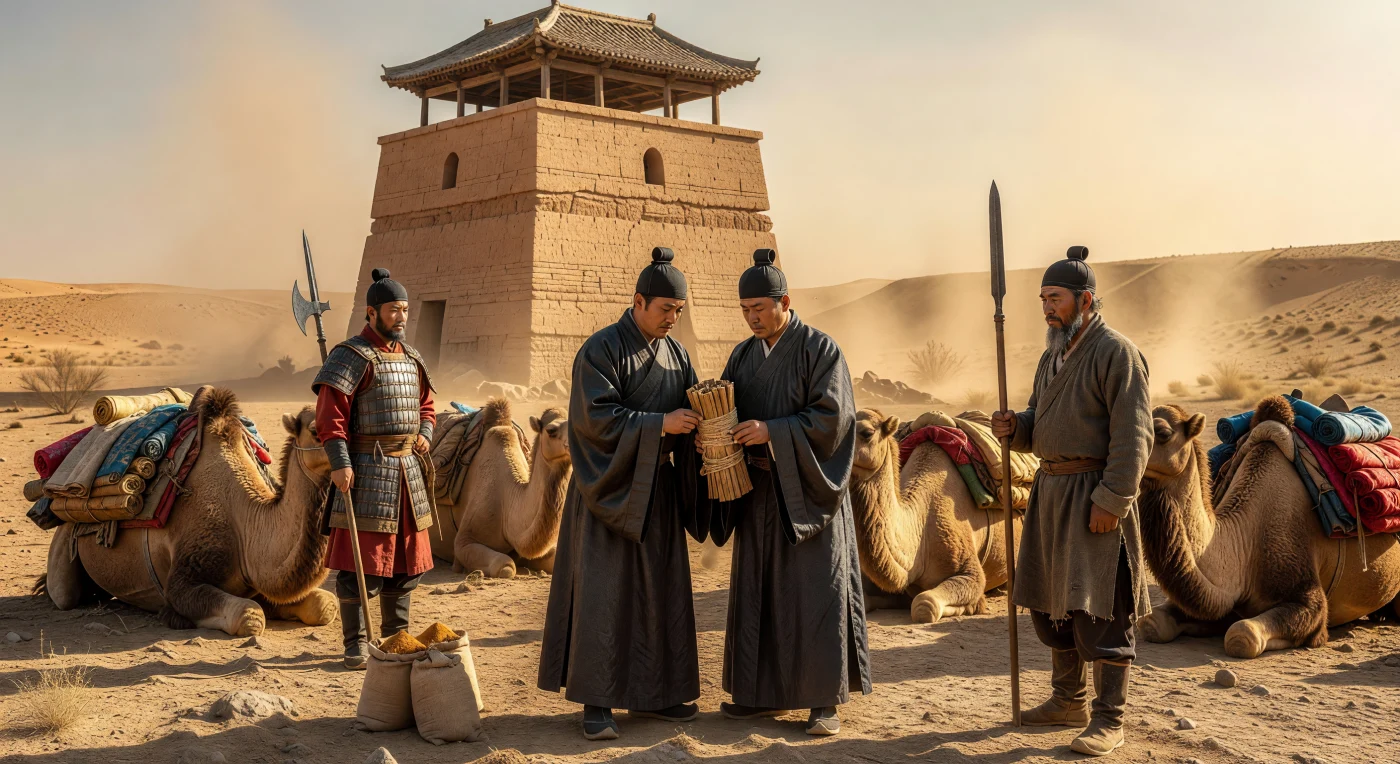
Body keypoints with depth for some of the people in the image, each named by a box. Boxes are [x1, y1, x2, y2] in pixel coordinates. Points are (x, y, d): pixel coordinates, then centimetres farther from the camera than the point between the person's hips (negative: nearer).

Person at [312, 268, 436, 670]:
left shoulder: (411, 358, 15)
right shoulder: (351, 356, -8)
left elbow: (425, 405, 27)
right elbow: (330, 411, -15)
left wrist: (425, 433, 6)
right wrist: (340, 463, -22)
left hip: (407, 467, 8)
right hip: (366, 469, -7)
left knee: (406, 558, 12)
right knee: (361, 560, -3)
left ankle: (397, 636, 24)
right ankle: (356, 644, 7)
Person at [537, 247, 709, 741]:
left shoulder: (677, 354, 10)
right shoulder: (600, 350, -10)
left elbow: (693, 412, 9)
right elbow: (596, 417, -19)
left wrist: (703, 418, -15)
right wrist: (660, 425, -23)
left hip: (658, 492, 7)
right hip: (610, 488, -6)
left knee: (660, 592, 9)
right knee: (603, 592, -5)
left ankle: (649, 693, 19)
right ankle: (596, 702, 2)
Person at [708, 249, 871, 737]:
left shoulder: (820, 349, -8)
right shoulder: (743, 355, 10)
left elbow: (833, 416, -16)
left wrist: (771, 432, -22)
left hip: (805, 490, -6)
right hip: (758, 491, 6)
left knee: (814, 591, -2)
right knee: (759, 589, 8)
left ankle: (825, 699, 6)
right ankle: (767, 691, 18)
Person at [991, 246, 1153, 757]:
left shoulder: (1117, 353, -11)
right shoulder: (1053, 356, 16)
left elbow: (1133, 437, -16)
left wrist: (1111, 500, -21)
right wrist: (1015, 427, 2)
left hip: (1093, 493, -9)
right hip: (1051, 486, 9)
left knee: (1099, 610, -5)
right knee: (1049, 601, 15)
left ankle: (1109, 720, 5)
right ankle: (1068, 701, 29)